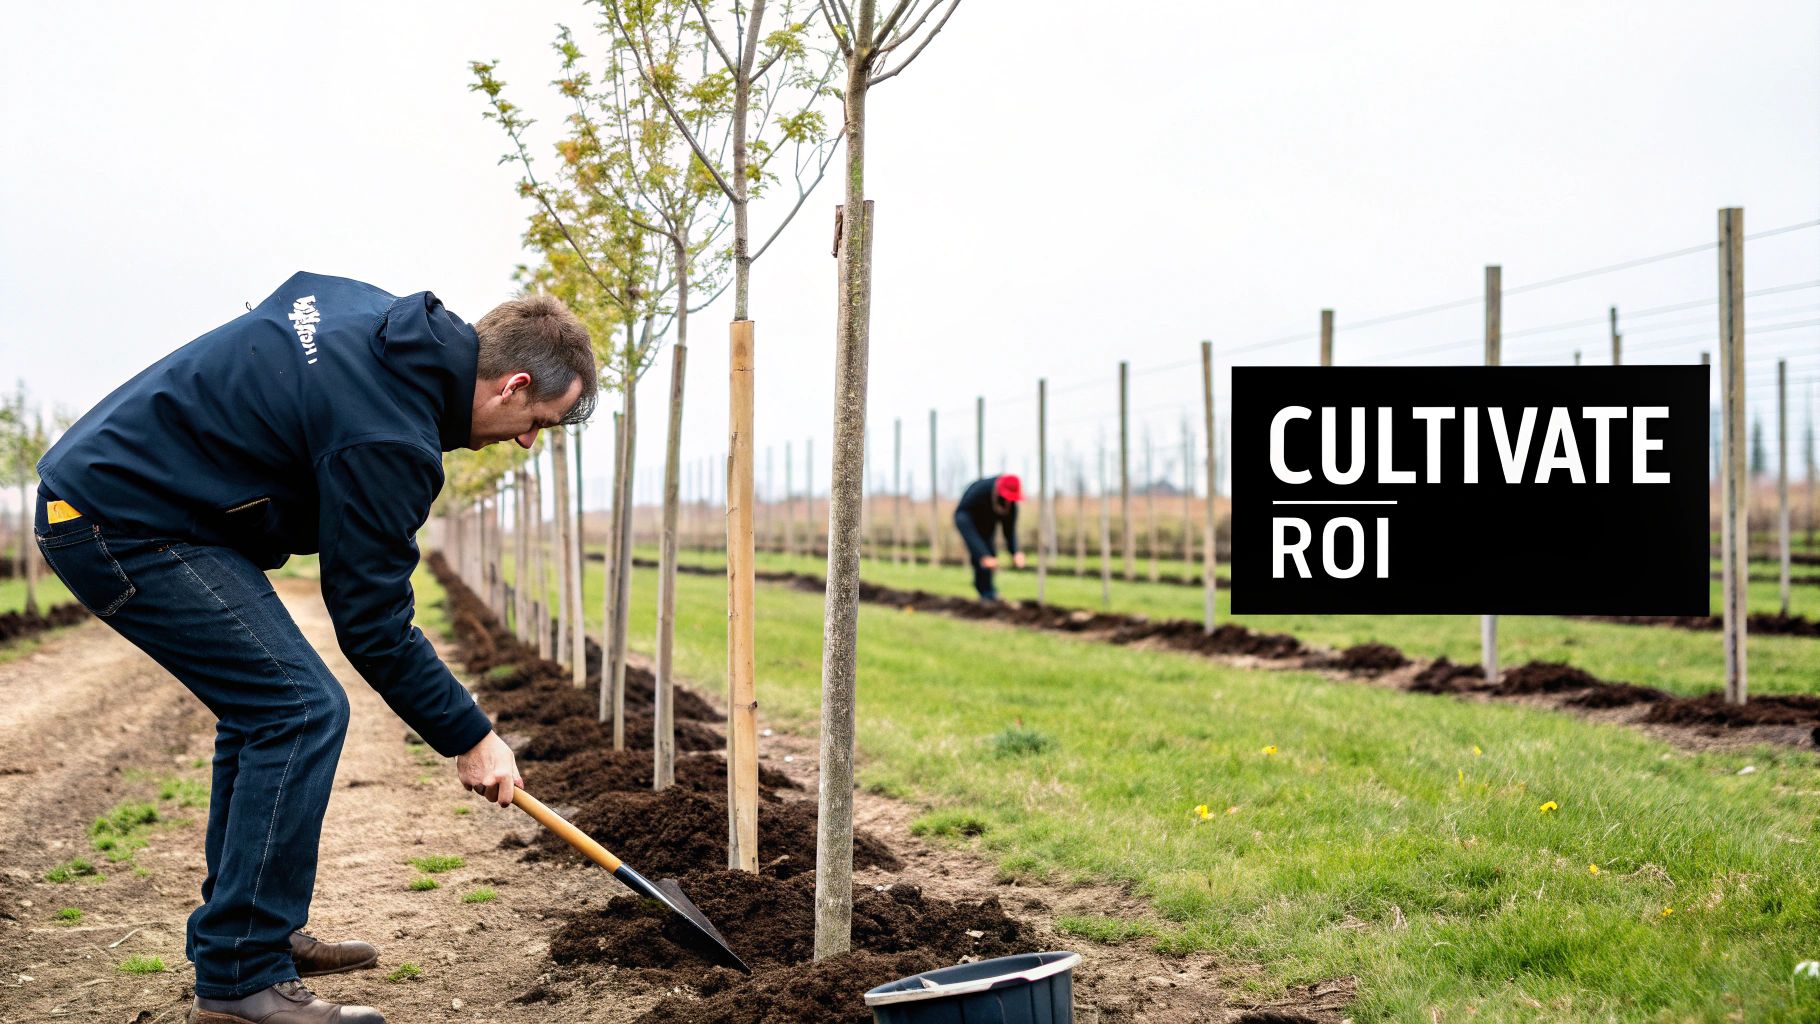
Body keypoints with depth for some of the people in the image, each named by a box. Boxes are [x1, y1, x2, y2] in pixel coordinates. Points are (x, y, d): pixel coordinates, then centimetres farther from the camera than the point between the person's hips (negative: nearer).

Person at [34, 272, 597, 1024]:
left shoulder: (375, 315, 6)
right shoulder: (388, 439, -22)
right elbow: (372, 621, -16)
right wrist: (469, 739, -7)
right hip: (127, 525, -11)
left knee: (264, 704, 16)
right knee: (301, 710, -13)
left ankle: (245, 931, 25)